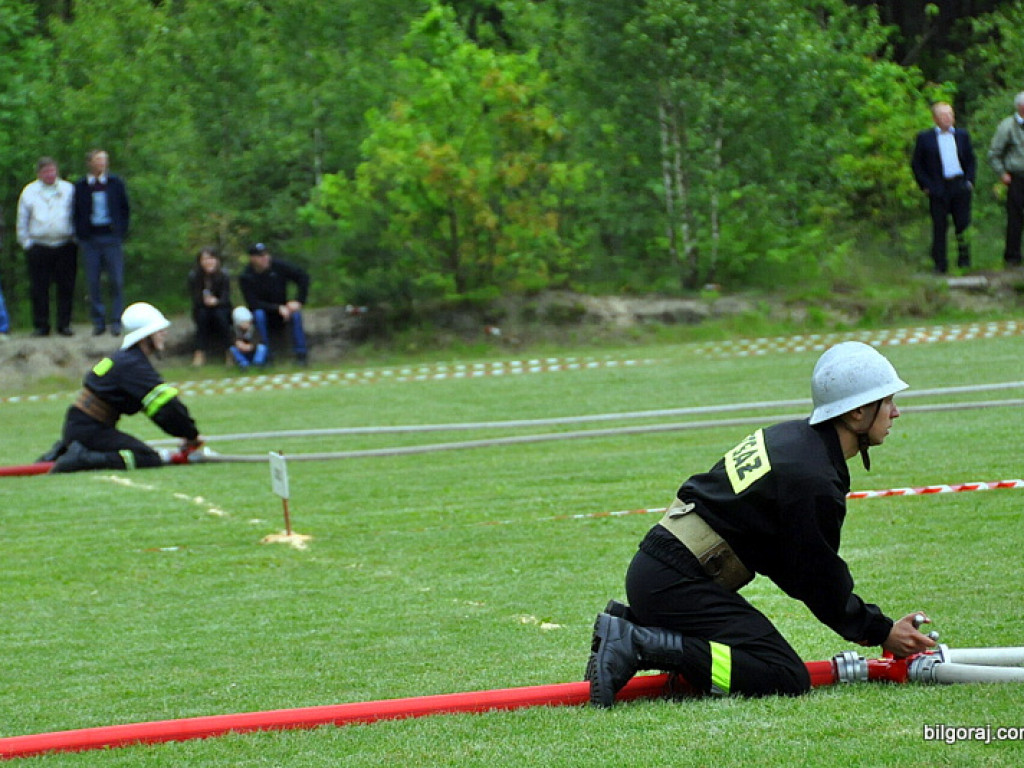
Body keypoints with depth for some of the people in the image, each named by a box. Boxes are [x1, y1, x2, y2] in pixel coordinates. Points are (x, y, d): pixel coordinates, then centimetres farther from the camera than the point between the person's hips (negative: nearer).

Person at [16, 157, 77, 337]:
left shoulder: (69, 190, 8)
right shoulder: (29, 192, 9)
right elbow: (22, 221, 12)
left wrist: (76, 237, 5)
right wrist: (26, 242, 7)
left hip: (65, 246, 0)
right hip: (38, 246, 0)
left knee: (66, 287, -1)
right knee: (39, 288, -1)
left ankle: (64, 324, 7)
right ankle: (41, 325, 6)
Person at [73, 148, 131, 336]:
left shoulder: (116, 183, 6)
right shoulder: (80, 186, 5)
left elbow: (125, 208, 10)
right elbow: (75, 212, 9)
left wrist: (121, 232, 1)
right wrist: (80, 235, 0)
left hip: (112, 237, 0)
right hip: (89, 239, 0)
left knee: (116, 281, -2)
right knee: (93, 282, 0)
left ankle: (116, 321, 3)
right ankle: (98, 322, 7)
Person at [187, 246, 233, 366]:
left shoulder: (223, 276, -14)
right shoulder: (194, 276, -13)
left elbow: (226, 299, -18)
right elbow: (194, 299, -15)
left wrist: (216, 301, -41)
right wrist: (205, 300, -37)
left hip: (221, 308, -1)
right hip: (202, 309, 1)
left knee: (220, 314, -33)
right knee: (202, 313, -32)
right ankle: (200, 352, -29)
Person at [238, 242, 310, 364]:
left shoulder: (278, 266, -11)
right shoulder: (245, 277, -15)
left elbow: (303, 276, -6)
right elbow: (253, 303, -20)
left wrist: (298, 301, -16)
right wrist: (278, 308, -28)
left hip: (281, 307, 2)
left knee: (296, 314, -29)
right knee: (259, 315, -35)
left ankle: (300, 354, -23)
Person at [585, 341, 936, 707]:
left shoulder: (796, 436, 13)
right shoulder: (814, 482, -18)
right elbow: (821, 582, -8)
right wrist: (881, 632, 5)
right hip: (676, 582, -10)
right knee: (787, 679, -16)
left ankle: (631, 623, 11)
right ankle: (638, 646, -18)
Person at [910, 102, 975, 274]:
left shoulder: (962, 135, 12)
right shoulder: (925, 138, 2)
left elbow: (971, 160, 18)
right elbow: (916, 164, 3)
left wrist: (969, 181, 5)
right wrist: (925, 186, -5)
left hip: (960, 187, 2)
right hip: (938, 188, -2)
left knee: (963, 224, 1)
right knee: (939, 226, -1)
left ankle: (964, 259, 15)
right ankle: (940, 264, 4)